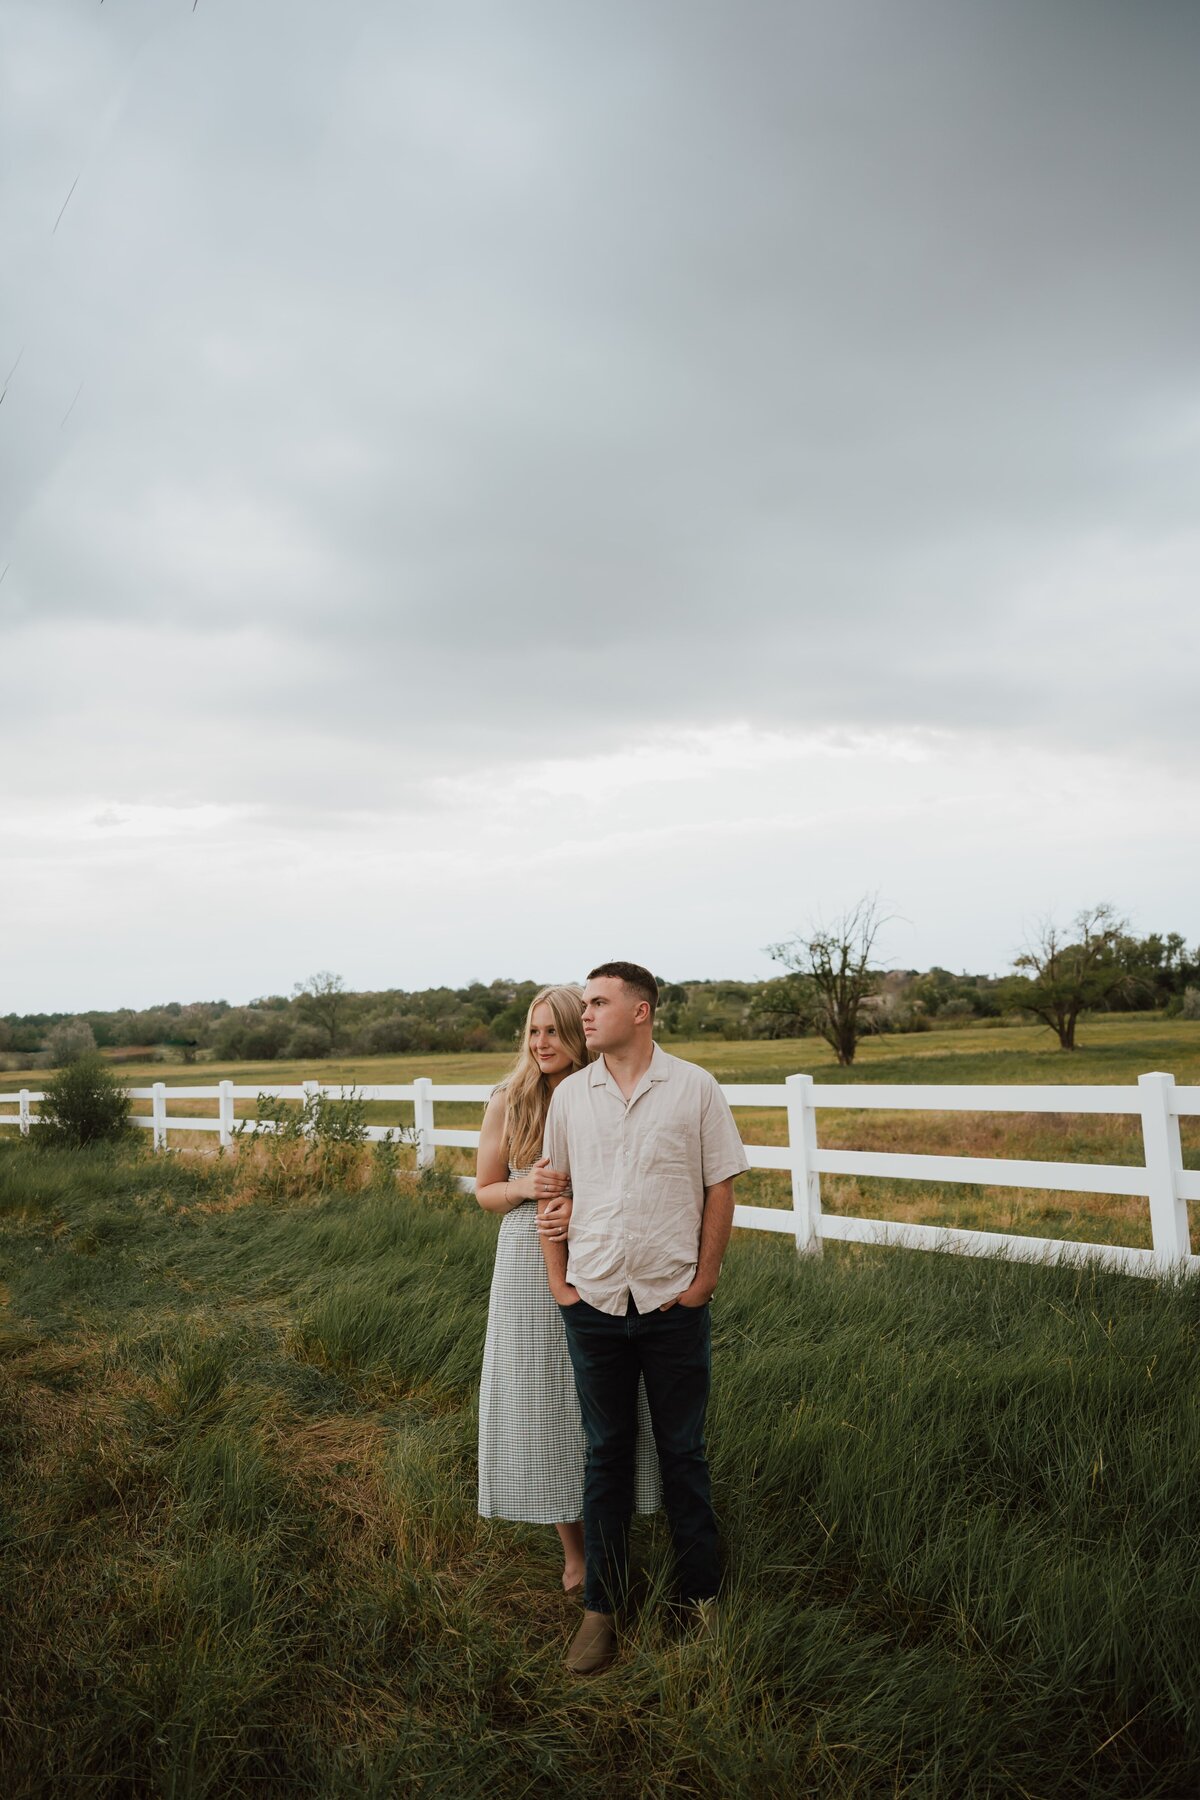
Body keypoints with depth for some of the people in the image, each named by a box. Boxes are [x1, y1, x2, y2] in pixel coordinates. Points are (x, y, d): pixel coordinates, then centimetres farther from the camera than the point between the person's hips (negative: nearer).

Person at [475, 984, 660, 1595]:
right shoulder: (507, 1102, -3)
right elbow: (485, 1191, 5)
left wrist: (585, 1207, -19)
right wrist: (525, 1187, -16)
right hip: (529, 1269, 1)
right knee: (541, 1402, 9)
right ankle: (572, 1547, 29)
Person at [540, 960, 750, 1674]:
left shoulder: (695, 1087, -5)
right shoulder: (570, 1094, 2)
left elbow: (720, 1190, -2)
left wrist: (702, 1282, -4)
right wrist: (560, 1285, 5)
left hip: (674, 1303, -2)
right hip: (594, 1303, 2)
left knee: (684, 1452, 11)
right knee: (607, 1454, 12)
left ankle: (702, 1594, 29)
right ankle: (602, 1604, 26)